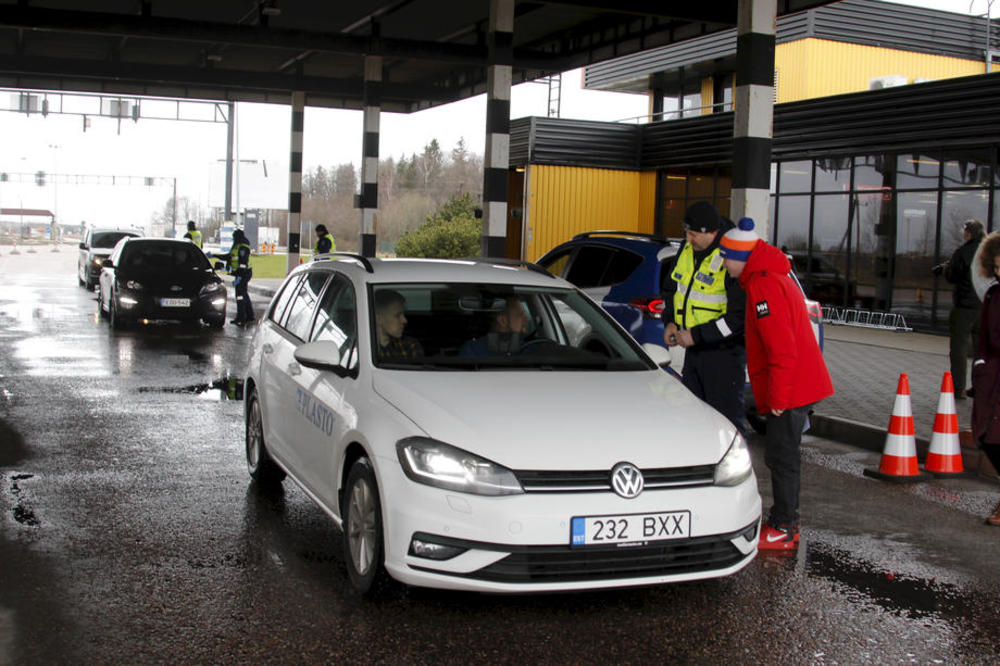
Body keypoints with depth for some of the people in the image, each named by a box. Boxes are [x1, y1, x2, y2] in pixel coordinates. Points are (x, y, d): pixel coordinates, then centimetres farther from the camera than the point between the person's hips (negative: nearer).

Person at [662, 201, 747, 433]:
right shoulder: (688, 249, 4)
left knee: (727, 420, -5)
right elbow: (671, 288, 20)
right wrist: (669, 322, 4)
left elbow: (739, 318, -22)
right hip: (694, 348, 8)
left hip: (724, 352, -8)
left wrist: (696, 335, -20)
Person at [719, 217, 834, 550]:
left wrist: (778, 398, -20)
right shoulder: (775, 276, 15)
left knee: (781, 456, -4)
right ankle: (785, 522, 26)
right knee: (783, 454, 17)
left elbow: (782, 350, -25)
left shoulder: (764, 285, -19)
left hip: (790, 389, -11)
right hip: (800, 384, 11)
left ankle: (783, 530, 3)